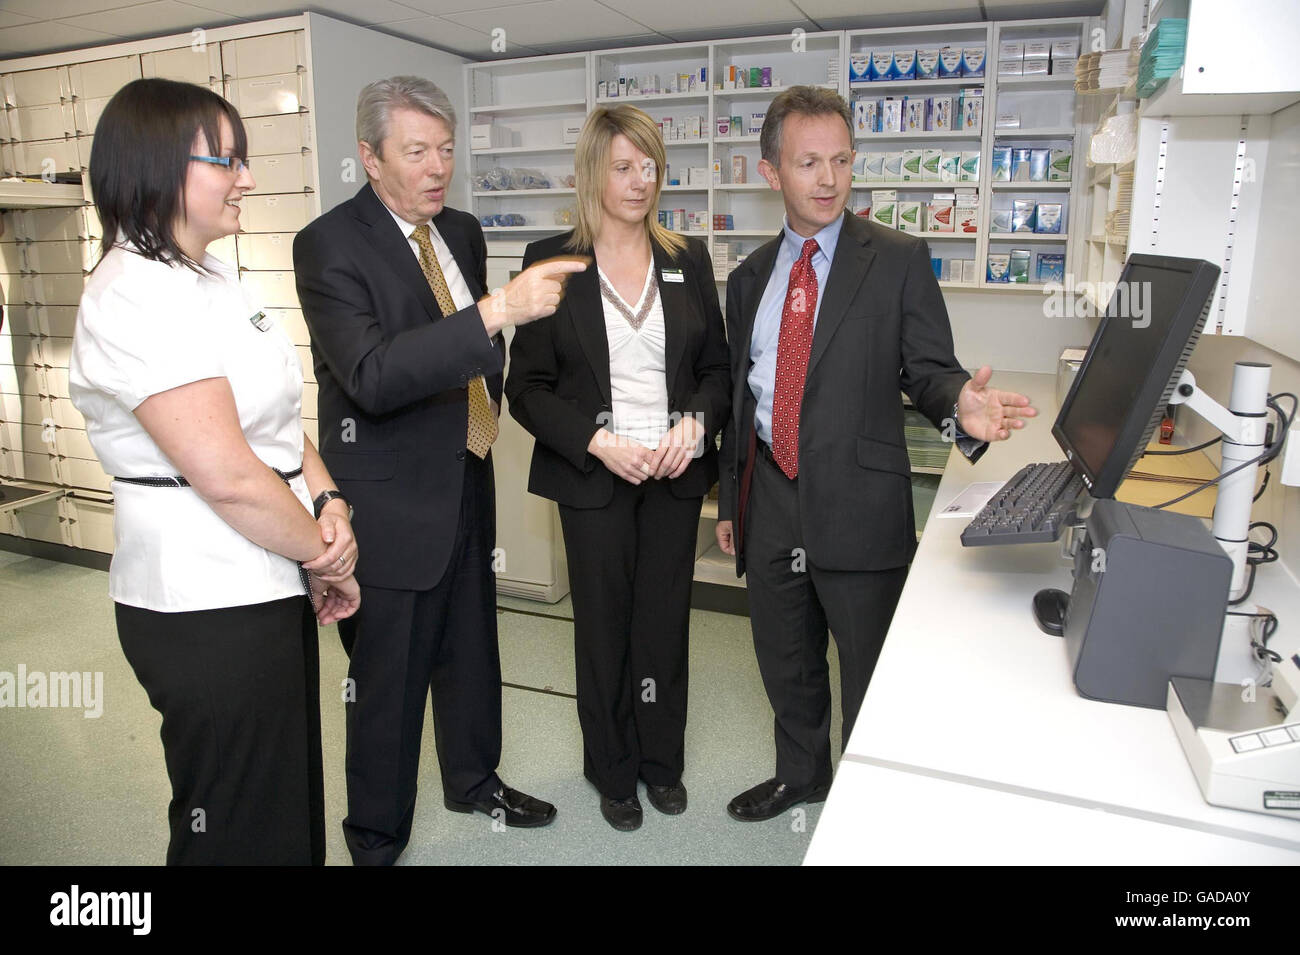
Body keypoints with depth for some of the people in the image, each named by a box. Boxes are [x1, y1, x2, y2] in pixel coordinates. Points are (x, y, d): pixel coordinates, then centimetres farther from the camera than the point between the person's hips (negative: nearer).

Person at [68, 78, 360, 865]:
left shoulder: (212, 279, 11)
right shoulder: (137, 298, -19)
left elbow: (281, 416, 12)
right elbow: (228, 476, -24)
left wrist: (330, 504, -5)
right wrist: (329, 559, -11)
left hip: (268, 587, 9)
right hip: (210, 612, -9)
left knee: (293, 806, 23)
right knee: (241, 828, 11)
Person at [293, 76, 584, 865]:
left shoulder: (463, 233, 8)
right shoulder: (330, 245, -16)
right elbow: (371, 374, -31)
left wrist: (488, 409, 11)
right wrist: (498, 310, -37)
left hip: (468, 480, 7)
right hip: (391, 499, -7)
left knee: (472, 649, 21)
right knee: (389, 680, 5)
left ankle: (473, 779, 45)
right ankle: (376, 840, 28)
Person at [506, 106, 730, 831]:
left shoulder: (688, 260, 6)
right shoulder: (552, 262, -3)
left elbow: (718, 365, 9)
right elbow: (527, 386, -4)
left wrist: (696, 422, -10)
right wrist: (597, 441, -17)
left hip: (675, 472, 2)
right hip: (593, 474, -2)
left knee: (666, 621, 11)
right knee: (605, 626, 10)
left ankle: (662, 761, 33)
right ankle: (613, 771, 31)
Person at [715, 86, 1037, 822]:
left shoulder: (899, 260, -3)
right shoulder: (751, 277, 10)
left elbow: (927, 370, -4)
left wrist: (961, 405, -28)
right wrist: (731, 500, 14)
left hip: (859, 505, -4)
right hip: (770, 498, 5)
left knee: (871, 674, 9)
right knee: (786, 663, 21)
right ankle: (801, 776, 46)